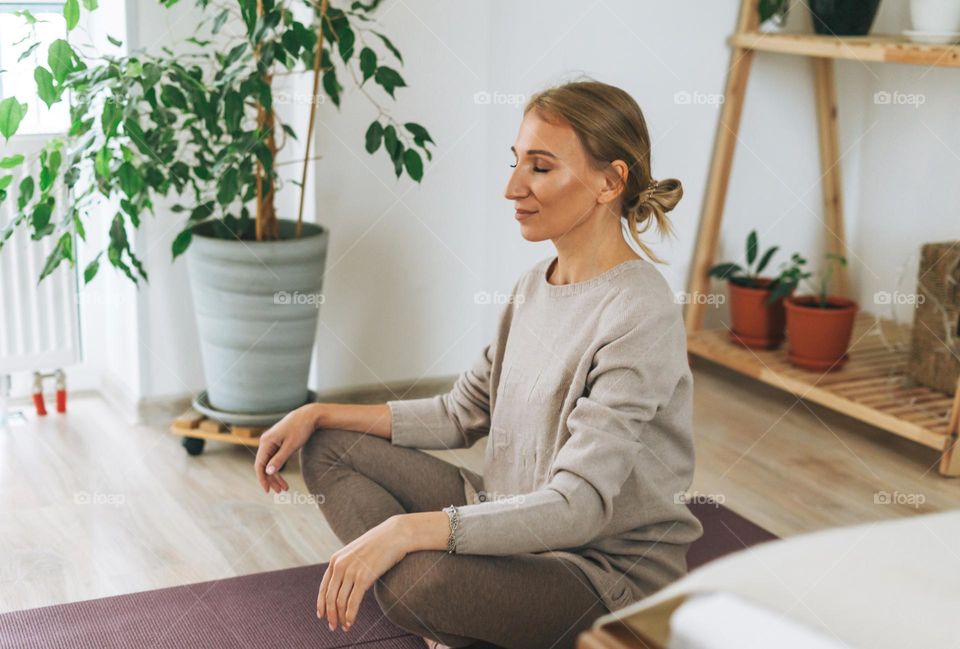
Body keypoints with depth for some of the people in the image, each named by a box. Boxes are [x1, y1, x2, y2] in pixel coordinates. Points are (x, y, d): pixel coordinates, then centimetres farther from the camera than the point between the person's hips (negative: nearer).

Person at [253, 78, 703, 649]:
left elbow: (578, 506, -28)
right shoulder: (536, 286, 5)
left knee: (422, 582, -36)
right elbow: (461, 414, 12)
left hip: (610, 567, -9)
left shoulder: (639, 315, -23)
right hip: (517, 522, 9)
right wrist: (319, 415, 6)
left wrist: (406, 530, -34)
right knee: (330, 447, 5)